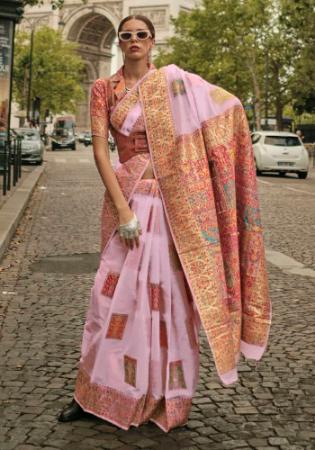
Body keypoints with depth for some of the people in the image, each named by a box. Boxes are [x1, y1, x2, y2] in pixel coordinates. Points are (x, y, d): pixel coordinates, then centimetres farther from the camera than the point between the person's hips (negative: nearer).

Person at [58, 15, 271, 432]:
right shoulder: (104, 89, 4)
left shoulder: (174, 80, 3)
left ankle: (166, 397, 17)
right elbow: (100, 150, -5)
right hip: (128, 196, 1)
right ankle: (95, 392, 16)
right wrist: (122, 209, -14)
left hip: (173, 200, -1)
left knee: (168, 291, 2)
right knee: (116, 289, 2)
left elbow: (230, 105, 2)